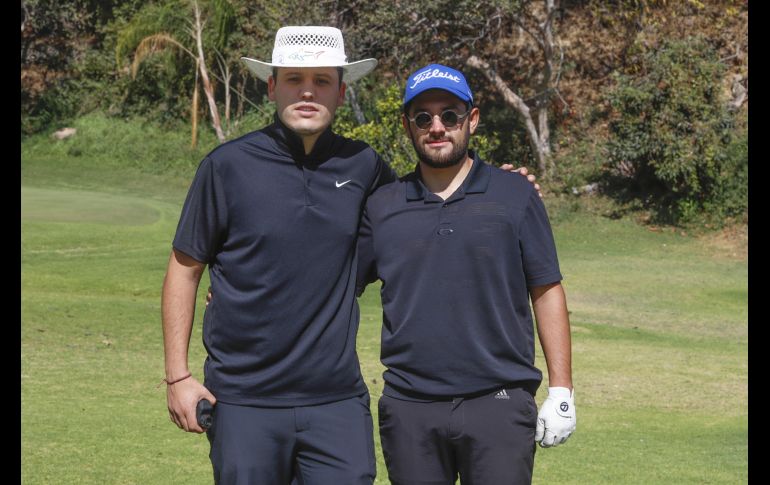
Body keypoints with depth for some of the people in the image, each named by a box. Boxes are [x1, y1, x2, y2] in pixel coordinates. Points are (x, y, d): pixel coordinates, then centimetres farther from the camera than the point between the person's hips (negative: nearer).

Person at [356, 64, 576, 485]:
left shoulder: (515, 197, 4)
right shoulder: (381, 206, 9)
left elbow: (547, 293, 4)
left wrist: (560, 390, -1)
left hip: (499, 403, -2)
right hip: (408, 409, 2)